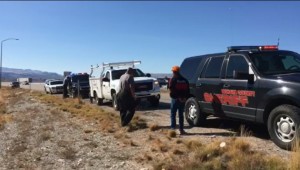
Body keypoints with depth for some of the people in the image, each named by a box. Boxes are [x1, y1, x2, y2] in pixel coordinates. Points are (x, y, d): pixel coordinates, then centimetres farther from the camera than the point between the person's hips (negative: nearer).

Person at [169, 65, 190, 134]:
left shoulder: (173, 79, -6)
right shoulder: (184, 80, 11)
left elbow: (171, 89, -16)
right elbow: (187, 90, 9)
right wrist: (185, 97, 6)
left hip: (175, 99, -5)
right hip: (182, 99, 5)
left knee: (173, 114, 2)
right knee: (181, 114, 12)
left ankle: (173, 128, -4)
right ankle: (181, 129, 14)